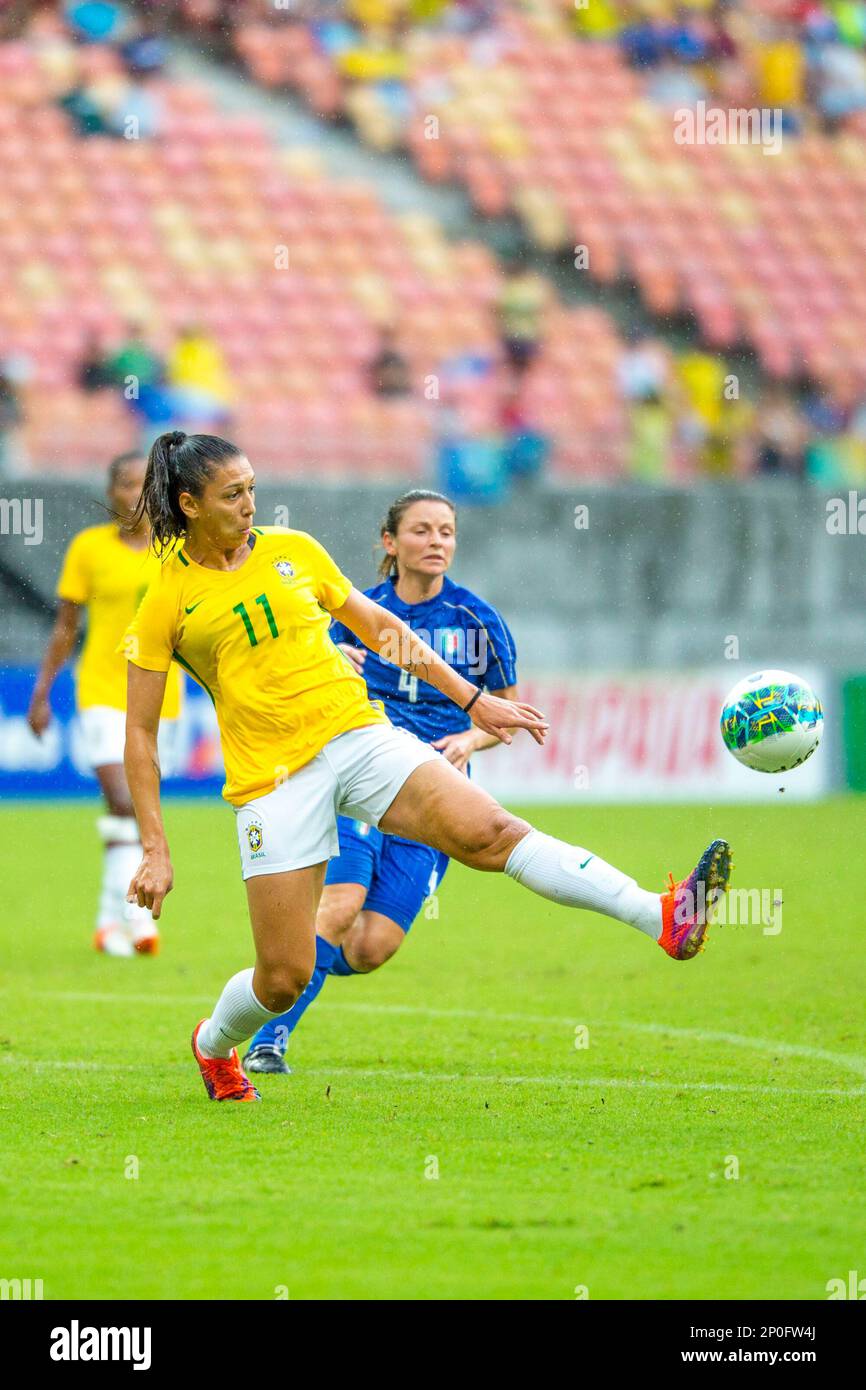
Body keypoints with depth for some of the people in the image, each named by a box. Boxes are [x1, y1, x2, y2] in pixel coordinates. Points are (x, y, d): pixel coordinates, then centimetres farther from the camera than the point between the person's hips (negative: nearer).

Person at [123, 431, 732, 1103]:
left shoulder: (292, 551, 9)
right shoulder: (167, 601, -1)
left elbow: (379, 627, 20)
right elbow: (140, 733, 3)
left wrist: (474, 702, 19)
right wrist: (156, 851, -2)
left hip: (360, 737, 2)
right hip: (272, 781, -2)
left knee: (489, 831, -21)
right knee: (284, 977, -2)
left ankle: (663, 919, -35)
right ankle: (214, 1045, 33)